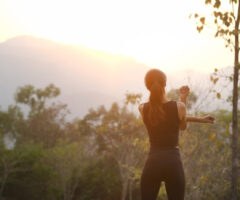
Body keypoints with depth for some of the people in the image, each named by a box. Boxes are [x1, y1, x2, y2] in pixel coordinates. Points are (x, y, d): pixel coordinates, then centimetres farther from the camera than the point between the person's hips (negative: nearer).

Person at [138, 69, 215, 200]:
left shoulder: (143, 109, 0)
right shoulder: (179, 106, -7)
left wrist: (199, 119, 14)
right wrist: (183, 99, 13)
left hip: (153, 163, 1)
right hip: (173, 162, -1)